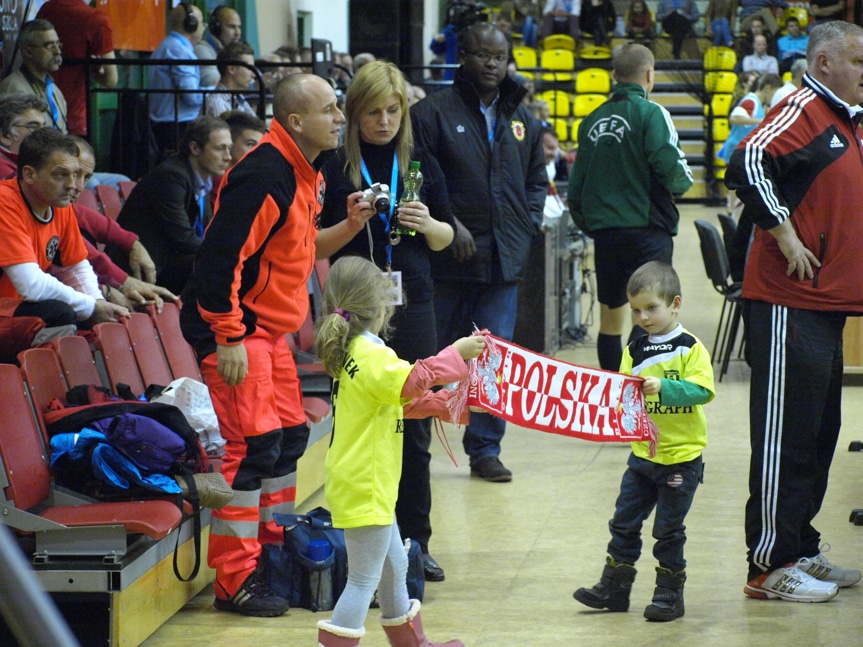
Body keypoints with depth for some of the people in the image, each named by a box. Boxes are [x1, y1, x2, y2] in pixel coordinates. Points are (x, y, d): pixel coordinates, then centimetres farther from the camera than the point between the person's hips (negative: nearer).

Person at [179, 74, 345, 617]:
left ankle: (275, 549, 28)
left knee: (289, 436, 15)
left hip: (270, 327, 10)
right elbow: (221, 255, -25)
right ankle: (236, 582, -7)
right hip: (234, 328, -10)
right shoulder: (263, 176, -22)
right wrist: (228, 338, -24)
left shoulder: (308, 174, 9)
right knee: (251, 445, -11)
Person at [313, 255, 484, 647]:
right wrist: (455, 354, -24)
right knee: (364, 580, -6)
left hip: (367, 484, 11)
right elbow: (411, 382, -36)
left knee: (394, 566, 24)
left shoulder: (351, 351, 11)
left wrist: (444, 404, 18)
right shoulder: (370, 355, -20)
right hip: (365, 486, -11)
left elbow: (398, 398, 21)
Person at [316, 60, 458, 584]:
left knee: (415, 430, 5)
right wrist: (352, 223, -18)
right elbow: (316, 246, -1)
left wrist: (427, 223, -8)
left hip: (413, 305, 3)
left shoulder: (422, 164, 8)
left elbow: (446, 238, 13)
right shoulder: (335, 167, -1)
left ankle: (415, 541, 13)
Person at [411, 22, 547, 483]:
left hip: (505, 256, 4)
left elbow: (537, 180, 23)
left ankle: (485, 448, 11)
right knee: (437, 355, 4)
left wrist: (528, 224, 9)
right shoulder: (434, 112, -4)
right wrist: (449, 226, -14)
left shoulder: (522, 118, 13)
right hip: (451, 257, -4)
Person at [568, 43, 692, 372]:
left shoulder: (593, 119, 11)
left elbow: (576, 186, 14)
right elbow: (671, 169, -19)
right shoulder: (650, 113, -8)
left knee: (610, 320, 13)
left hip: (603, 231, 6)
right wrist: (683, 182, 3)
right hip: (647, 230, -6)